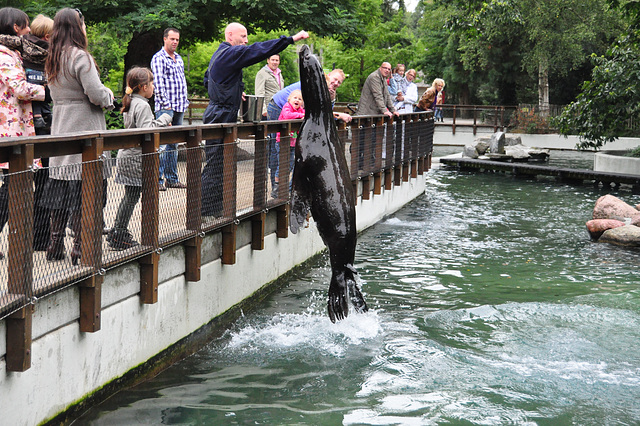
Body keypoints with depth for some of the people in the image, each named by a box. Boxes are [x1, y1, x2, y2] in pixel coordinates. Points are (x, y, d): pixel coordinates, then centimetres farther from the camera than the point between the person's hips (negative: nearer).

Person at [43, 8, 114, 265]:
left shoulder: (52, 60, 12)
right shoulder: (80, 57, -13)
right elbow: (96, 94, -19)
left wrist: (103, 95, 20)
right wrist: (109, 95, 4)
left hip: (60, 132, 8)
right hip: (84, 132, -8)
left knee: (60, 192, 11)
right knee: (83, 195, -4)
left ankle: (55, 248, 16)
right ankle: (80, 250, -3)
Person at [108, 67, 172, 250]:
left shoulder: (130, 103, 14)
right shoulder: (142, 105, -16)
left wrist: (161, 123, 19)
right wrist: (163, 119, -14)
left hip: (126, 155, 10)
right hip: (136, 158, -10)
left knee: (130, 196, 16)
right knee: (132, 196, -3)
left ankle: (117, 233, 22)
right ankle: (120, 237, 2)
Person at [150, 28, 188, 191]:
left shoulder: (178, 58, 19)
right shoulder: (158, 58, -6)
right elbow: (159, 83, -14)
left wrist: (185, 101, 16)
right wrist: (166, 104, -20)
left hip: (179, 107, 8)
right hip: (165, 107, -8)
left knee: (173, 144, 11)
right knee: (162, 143, -11)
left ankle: (172, 178, 15)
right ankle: (158, 179, -10)